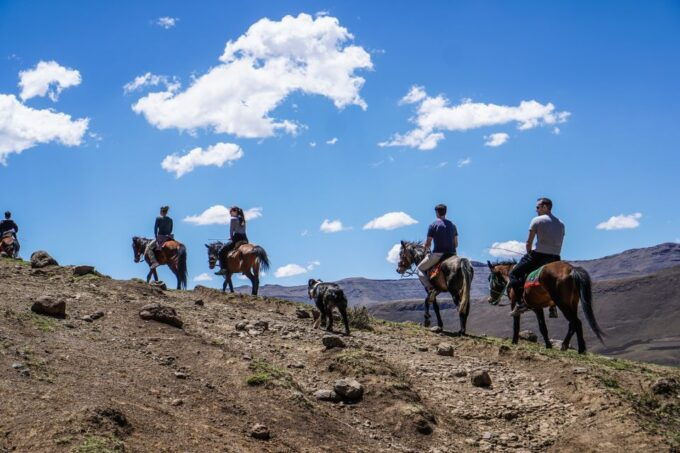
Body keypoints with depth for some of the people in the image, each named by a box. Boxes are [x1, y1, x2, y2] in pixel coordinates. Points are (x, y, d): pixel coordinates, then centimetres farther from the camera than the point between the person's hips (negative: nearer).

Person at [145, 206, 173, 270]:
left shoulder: (158, 218, -5)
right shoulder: (170, 220, 11)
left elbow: (155, 228, -5)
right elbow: (171, 230, 14)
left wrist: (156, 237, 4)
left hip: (160, 237, -6)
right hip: (168, 237, 6)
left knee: (148, 247, -1)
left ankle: (154, 261, -18)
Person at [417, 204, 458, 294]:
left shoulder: (433, 225, -6)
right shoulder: (452, 225, 11)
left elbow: (427, 243, -4)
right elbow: (456, 244, 12)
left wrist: (427, 249, 16)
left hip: (438, 254, -5)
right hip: (452, 254, 5)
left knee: (420, 268, 10)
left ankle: (429, 287, -10)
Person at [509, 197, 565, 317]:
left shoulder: (537, 220, -3)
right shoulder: (561, 224, 16)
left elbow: (529, 242, -2)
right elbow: (559, 243, 17)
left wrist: (530, 254, 13)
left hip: (539, 254, -6)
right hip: (555, 257, 6)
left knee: (515, 273, 5)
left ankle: (520, 302, -10)